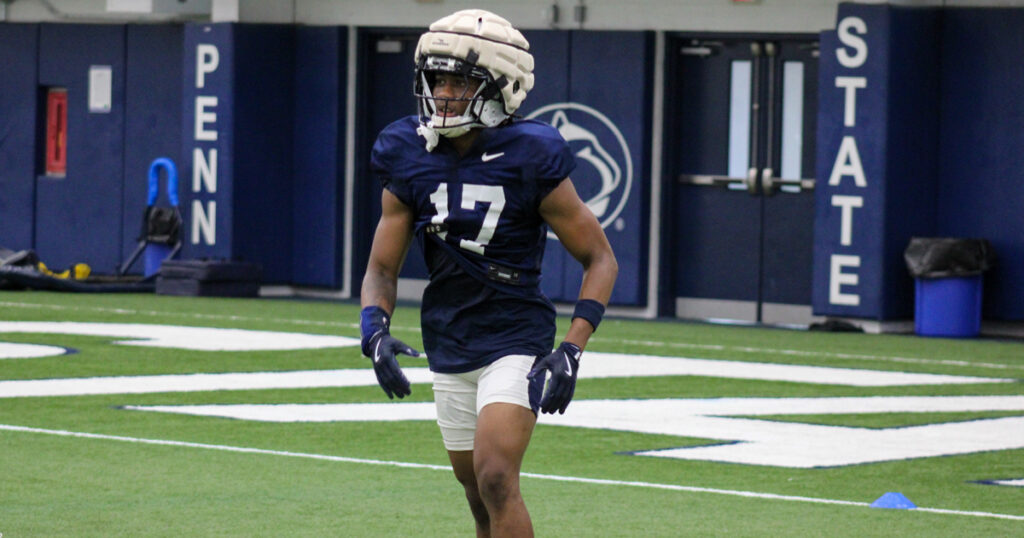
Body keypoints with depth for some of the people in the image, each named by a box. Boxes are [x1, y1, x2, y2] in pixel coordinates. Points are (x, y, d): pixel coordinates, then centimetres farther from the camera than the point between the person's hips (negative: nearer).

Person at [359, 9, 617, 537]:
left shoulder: (530, 161, -15)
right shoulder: (409, 160, -2)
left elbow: (600, 260, -8)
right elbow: (382, 267, 4)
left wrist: (572, 350, -18)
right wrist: (374, 329, -17)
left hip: (515, 341, -5)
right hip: (449, 350, 5)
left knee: (495, 479, -21)